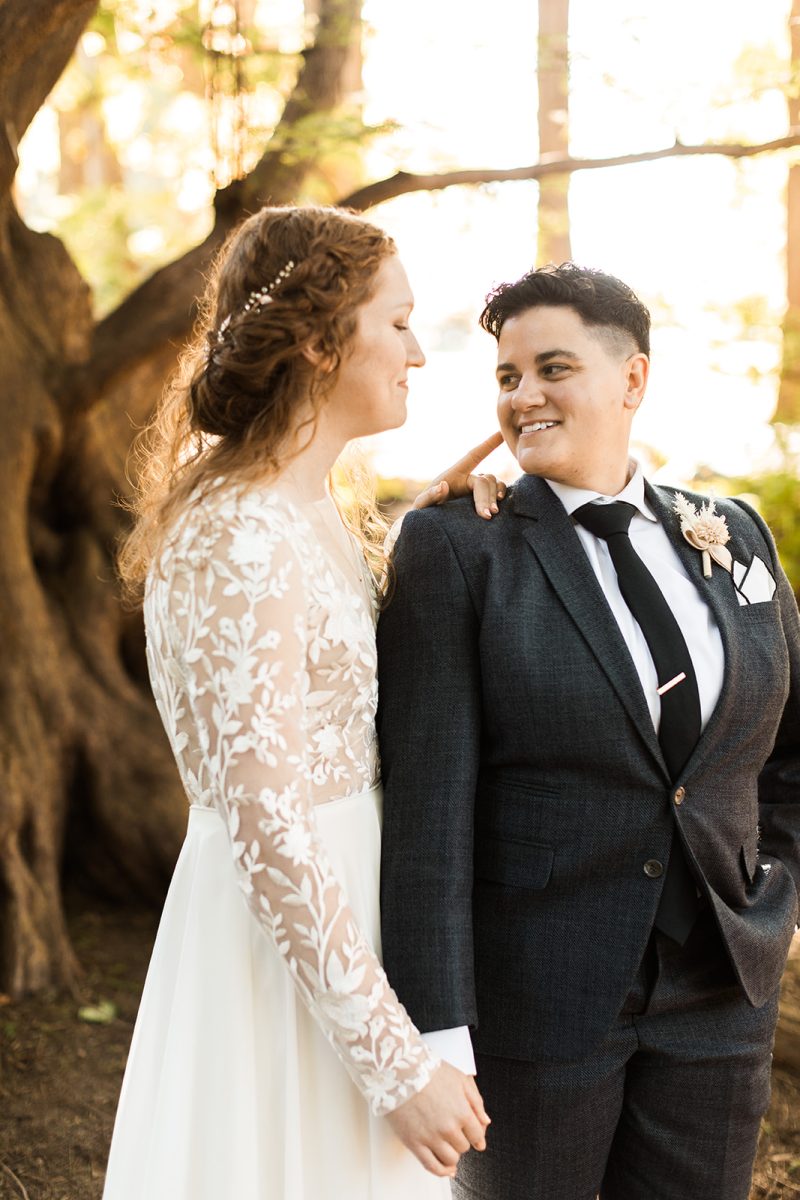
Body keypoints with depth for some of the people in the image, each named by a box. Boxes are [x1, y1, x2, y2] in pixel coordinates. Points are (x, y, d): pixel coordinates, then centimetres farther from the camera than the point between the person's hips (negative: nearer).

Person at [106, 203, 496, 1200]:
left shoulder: (309, 514, 6)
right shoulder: (240, 541, -23)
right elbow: (267, 828, -25)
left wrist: (429, 520, 5)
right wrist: (399, 1062, -22)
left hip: (331, 908, 9)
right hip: (281, 951, -9)